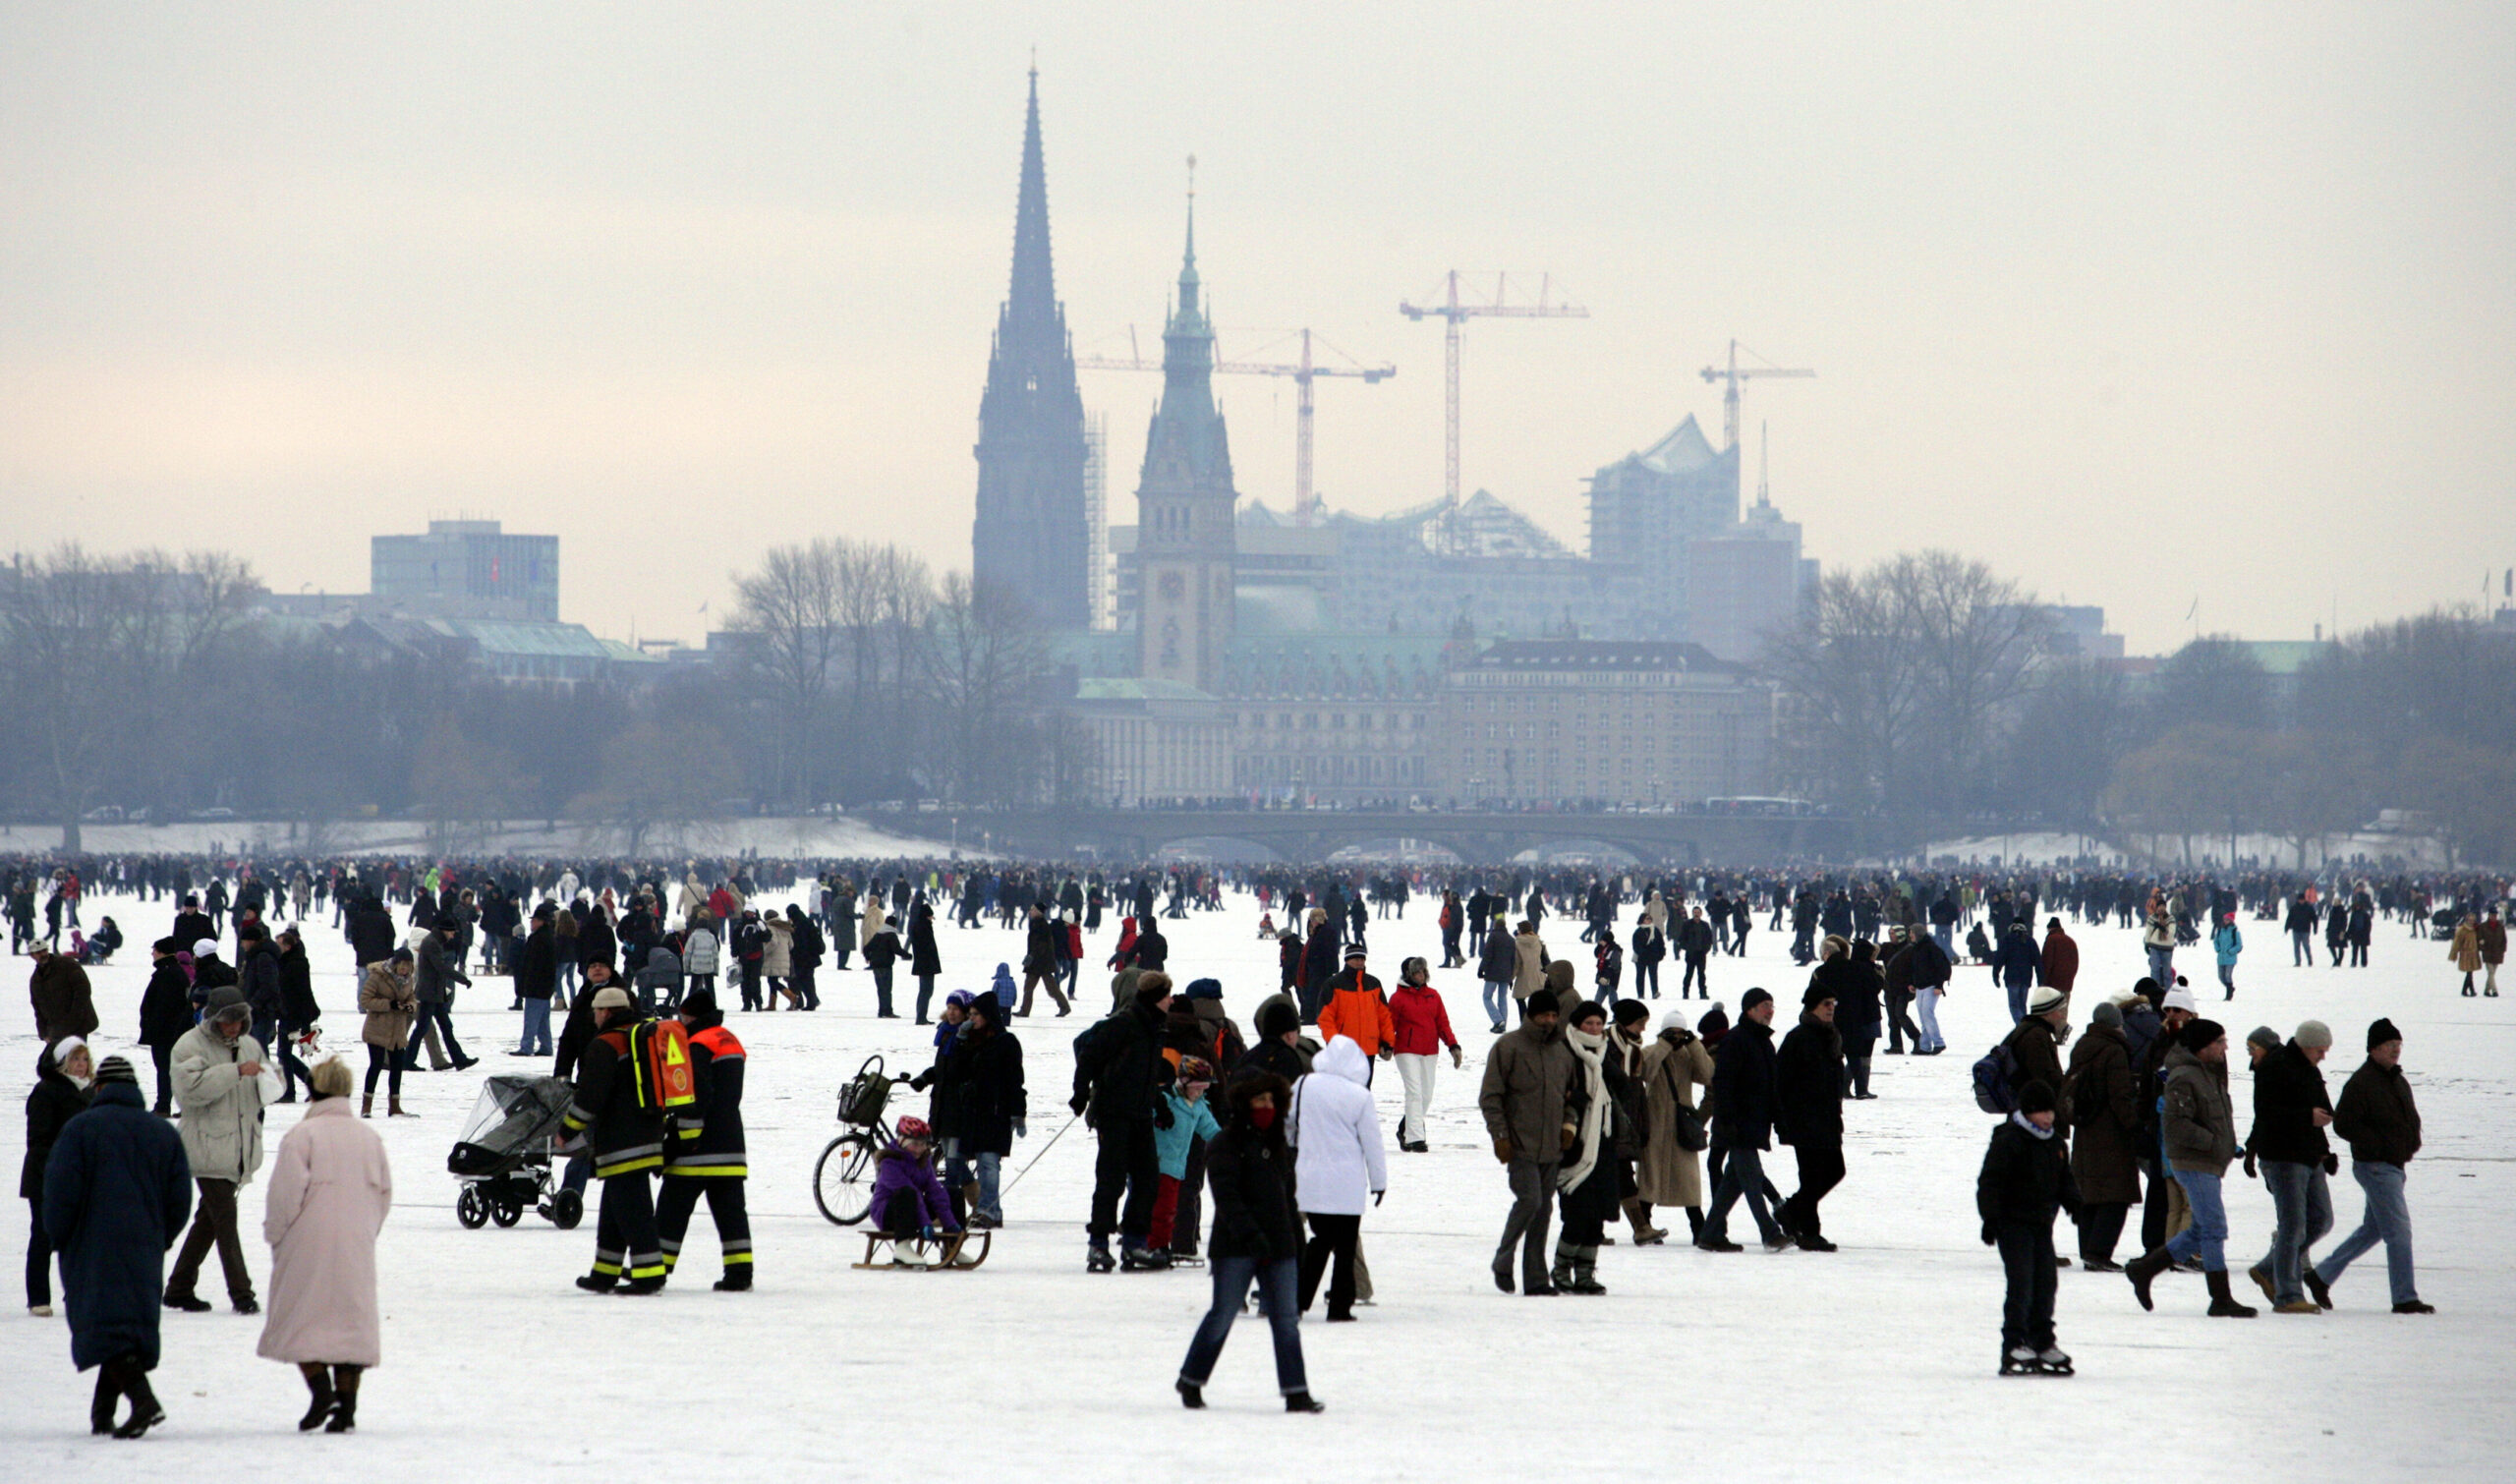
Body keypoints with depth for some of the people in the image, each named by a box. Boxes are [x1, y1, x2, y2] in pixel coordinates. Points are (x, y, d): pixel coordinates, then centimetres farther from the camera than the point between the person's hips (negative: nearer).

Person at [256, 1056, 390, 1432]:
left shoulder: (302, 1136, -9)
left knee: (303, 1319, 3)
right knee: (352, 1319, 7)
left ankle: (320, 1391, -14)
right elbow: (384, 1192, 12)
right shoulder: (369, 1138, 9)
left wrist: (274, 1234, 1)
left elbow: (286, 1193, -13)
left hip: (309, 1245, -5)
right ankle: (346, 1404, 3)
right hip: (356, 1247, 5)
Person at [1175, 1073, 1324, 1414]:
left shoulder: (1277, 1143, 17)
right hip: (1237, 1248, -6)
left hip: (1279, 1246, 6)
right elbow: (1226, 1196, -16)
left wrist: (1296, 1239, 21)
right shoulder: (1226, 1145, -5)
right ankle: (1191, 1382, 13)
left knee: (1286, 1318, 1)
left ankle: (1296, 1392, 0)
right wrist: (1249, 1233, -26)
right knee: (1223, 1314, -3)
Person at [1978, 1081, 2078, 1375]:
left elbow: (2063, 1179, 23)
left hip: (2042, 1223, 8)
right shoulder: (2008, 1141, -11)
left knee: (2045, 1284, 10)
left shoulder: (2054, 1144, 13)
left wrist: (2071, 1200, 3)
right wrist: (1990, 1218, -19)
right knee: (2021, 1284, -13)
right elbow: (1990, 1182, -13)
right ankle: (2014, 1346, -12)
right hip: (2013, 1223, -8)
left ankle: (2043, 1343, 20)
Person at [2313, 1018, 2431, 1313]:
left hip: (2395, 1166, 10)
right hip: (2375, 1167, -10)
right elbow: (2343, 1124, -18)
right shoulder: (2361, 1083, -13)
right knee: (2398, 1230, -12)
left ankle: (2323, 1276, 29)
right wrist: (2379, 1145, -19)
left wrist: (2412, 1143, 7)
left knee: (2373, 1230, 18)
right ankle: (2405, 1298, -10)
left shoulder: (2399, 1081, 15)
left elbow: (2411, 1119, 27)